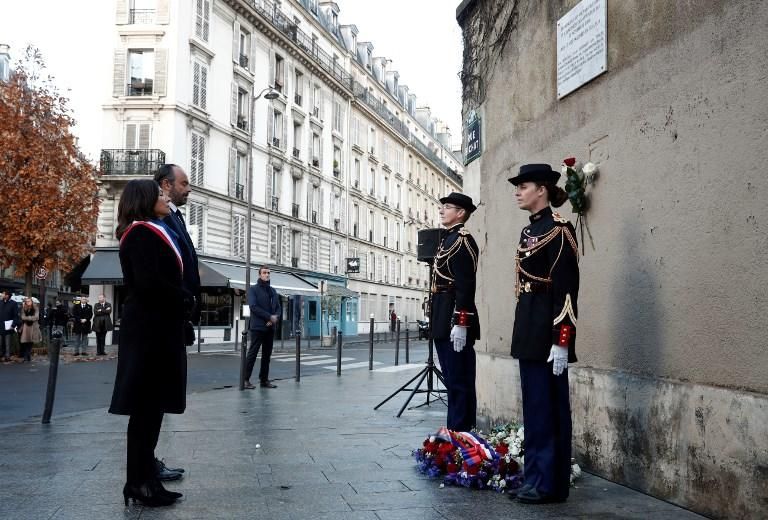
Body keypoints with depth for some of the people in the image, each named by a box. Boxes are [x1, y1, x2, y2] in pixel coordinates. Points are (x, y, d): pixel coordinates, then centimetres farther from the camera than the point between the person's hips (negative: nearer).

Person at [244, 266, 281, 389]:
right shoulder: (253, 289, -2)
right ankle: (246, 379, 0)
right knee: (252, 353, -4)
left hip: (270, 327, 6)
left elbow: (278, 307, 13)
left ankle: (264, 379, 14)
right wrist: (270, 316, -15)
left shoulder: (273, 291, 16)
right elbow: (253, 306, -13)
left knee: (267, 354, 8)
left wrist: (275, 318, -8)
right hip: (258, 327, -6)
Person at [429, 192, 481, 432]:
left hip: (455, 320, -10)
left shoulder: (463, 240, -11)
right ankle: (455, 430, 23)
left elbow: (465, 286, -19)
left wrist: (460, 323, -25)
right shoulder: (447, 239, 18)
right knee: (452, 379, 15)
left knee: (459, 381, -4)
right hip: (443, 321, 10)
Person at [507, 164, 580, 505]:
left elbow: (567, 289, -18)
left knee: (550, 406, -1)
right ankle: (536, 475, 25)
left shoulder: (558, 229, -12)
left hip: (548, 329, -9)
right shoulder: (529, 230, 15)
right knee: (533, 404, 15)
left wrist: (561, 342, -22)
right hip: (528, 328, 9)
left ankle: (551, 484, 9)